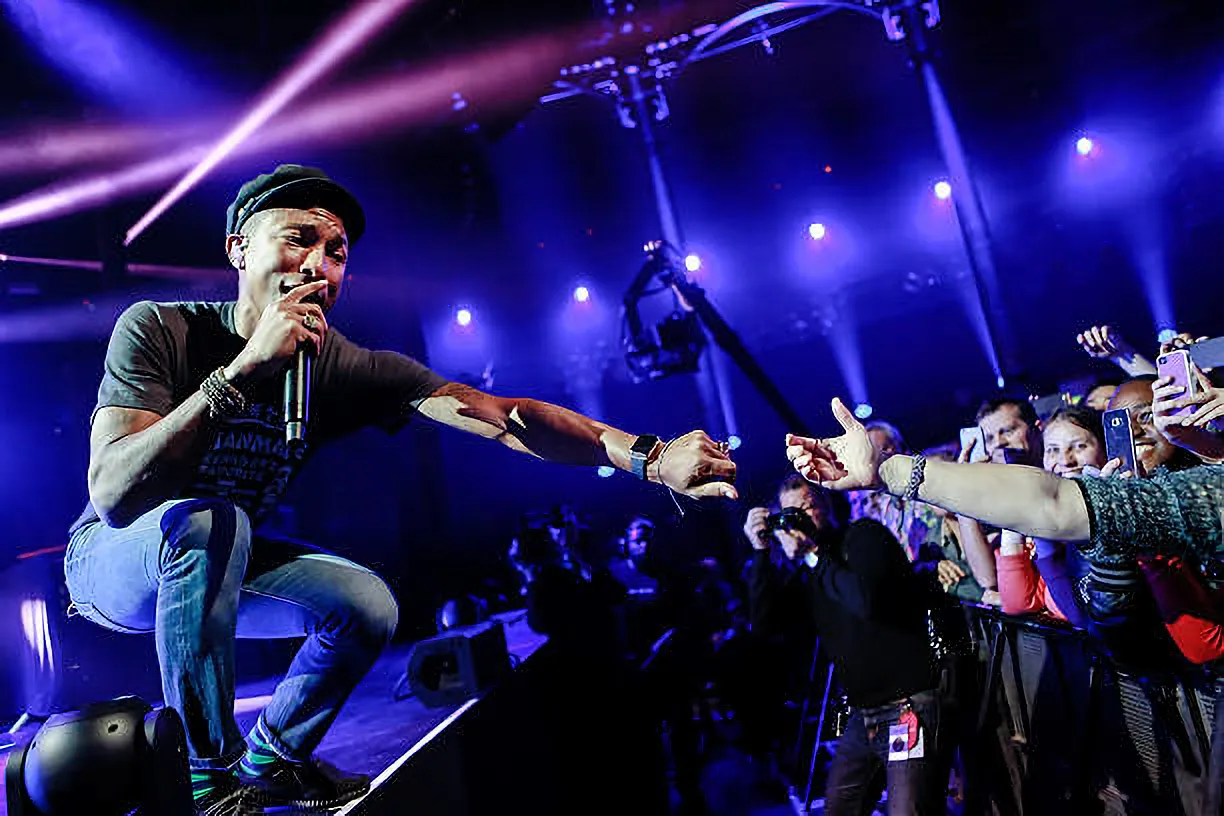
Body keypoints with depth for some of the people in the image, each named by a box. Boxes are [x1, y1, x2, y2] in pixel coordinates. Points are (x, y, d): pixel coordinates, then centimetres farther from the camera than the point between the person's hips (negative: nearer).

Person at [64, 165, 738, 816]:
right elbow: (114, 497, -37)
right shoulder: (158, 330, -25)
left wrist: (652, 458, -41)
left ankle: (272, 761, 15)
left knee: (367, 607, -14)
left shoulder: (349, 369, -18)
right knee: (207, 519, -34)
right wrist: (246, 368, -46)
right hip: (113, 562, -4)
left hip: (223, 567, 4)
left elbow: (502, 417, -30)